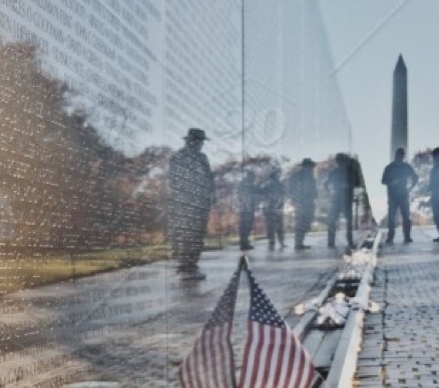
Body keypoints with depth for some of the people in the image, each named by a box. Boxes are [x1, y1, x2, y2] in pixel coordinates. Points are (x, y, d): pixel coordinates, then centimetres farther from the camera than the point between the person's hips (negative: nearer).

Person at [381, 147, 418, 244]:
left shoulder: (407, 167, 8)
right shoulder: (389, 168, 5)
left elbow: (415, 178, 18)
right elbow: (384, 181, 3)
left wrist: (410, 187, 6)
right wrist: (392, 182, -16)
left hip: (404, 195, 1)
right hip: (392, 196, -1)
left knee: (406, 216, -5)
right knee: (391, 217, -4)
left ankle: (407, 237, -3)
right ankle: (390, 237, -1)